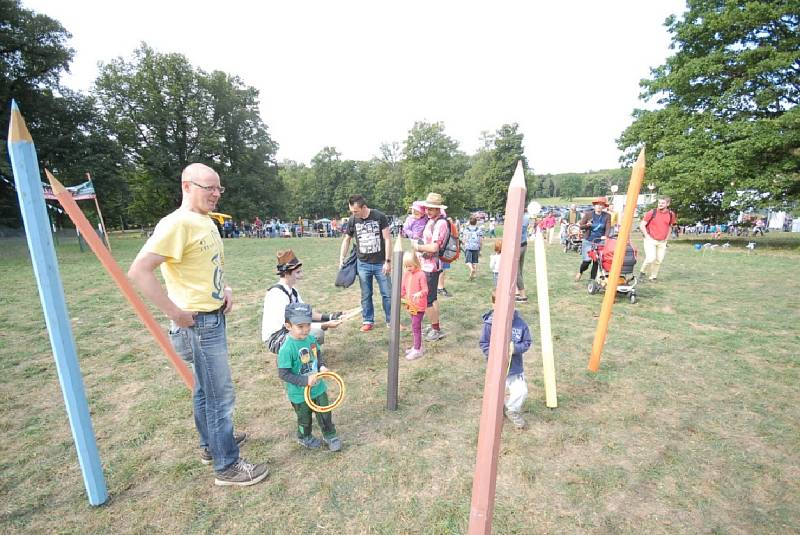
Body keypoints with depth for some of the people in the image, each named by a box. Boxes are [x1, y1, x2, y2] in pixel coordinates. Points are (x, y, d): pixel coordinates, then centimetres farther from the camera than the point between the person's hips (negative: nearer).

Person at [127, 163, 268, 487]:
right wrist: (176, 314, -23)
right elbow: (138, 271, -26)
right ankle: (227, 466, 18)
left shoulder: (207, 222, 10)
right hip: (198, 323, -9)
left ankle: (211, 444, 40)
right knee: (221, 394, 1)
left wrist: (225, 289, 7)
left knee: (205, 388, 22)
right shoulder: (177, 224, -19)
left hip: (214, 318, 9)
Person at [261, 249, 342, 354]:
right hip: (274, 340, -9)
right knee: (317, 332, -27)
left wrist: (329, 317, -10)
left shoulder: (292, 290, 6)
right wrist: (326, 325, -31)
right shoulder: (277, 293, -24)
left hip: (287, 331, 9)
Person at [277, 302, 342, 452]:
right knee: (305, 419, 21)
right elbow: (283, 374, -25)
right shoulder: (287, 349, -29)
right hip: (300, 394, -4)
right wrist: (305, 381, -29)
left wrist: (322, 366, -10)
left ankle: (330, 435, 43)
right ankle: (305, 438, 49)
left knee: (325, 414, 19)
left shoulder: (311, 339, -10)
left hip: (318, 387, 5)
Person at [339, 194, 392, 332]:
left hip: (380, 263, -2)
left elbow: (387, 239, -8)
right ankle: (368, 321, 25)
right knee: (366, 295, 10)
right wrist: (342, 259, 6)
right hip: (363, 264, 2)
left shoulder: (379, 217, -10)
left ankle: (391, 320, 19)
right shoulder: (352, 220, -1)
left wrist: (388, 261, -11)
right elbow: (347, 239, 13)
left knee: (387, 294, 4)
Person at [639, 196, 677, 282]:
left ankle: (653, 277, 19)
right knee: (651, 258, -18)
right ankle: (643, 272, 5)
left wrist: (667, 237, 12)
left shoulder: (671, 214, 3)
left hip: (662, 241, 4)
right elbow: (642, 225, -6)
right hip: (650, 240, -4)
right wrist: (647, 236, -10)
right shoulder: (652, 213, -8)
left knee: (659, 260, 5)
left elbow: (670, 226, 20)